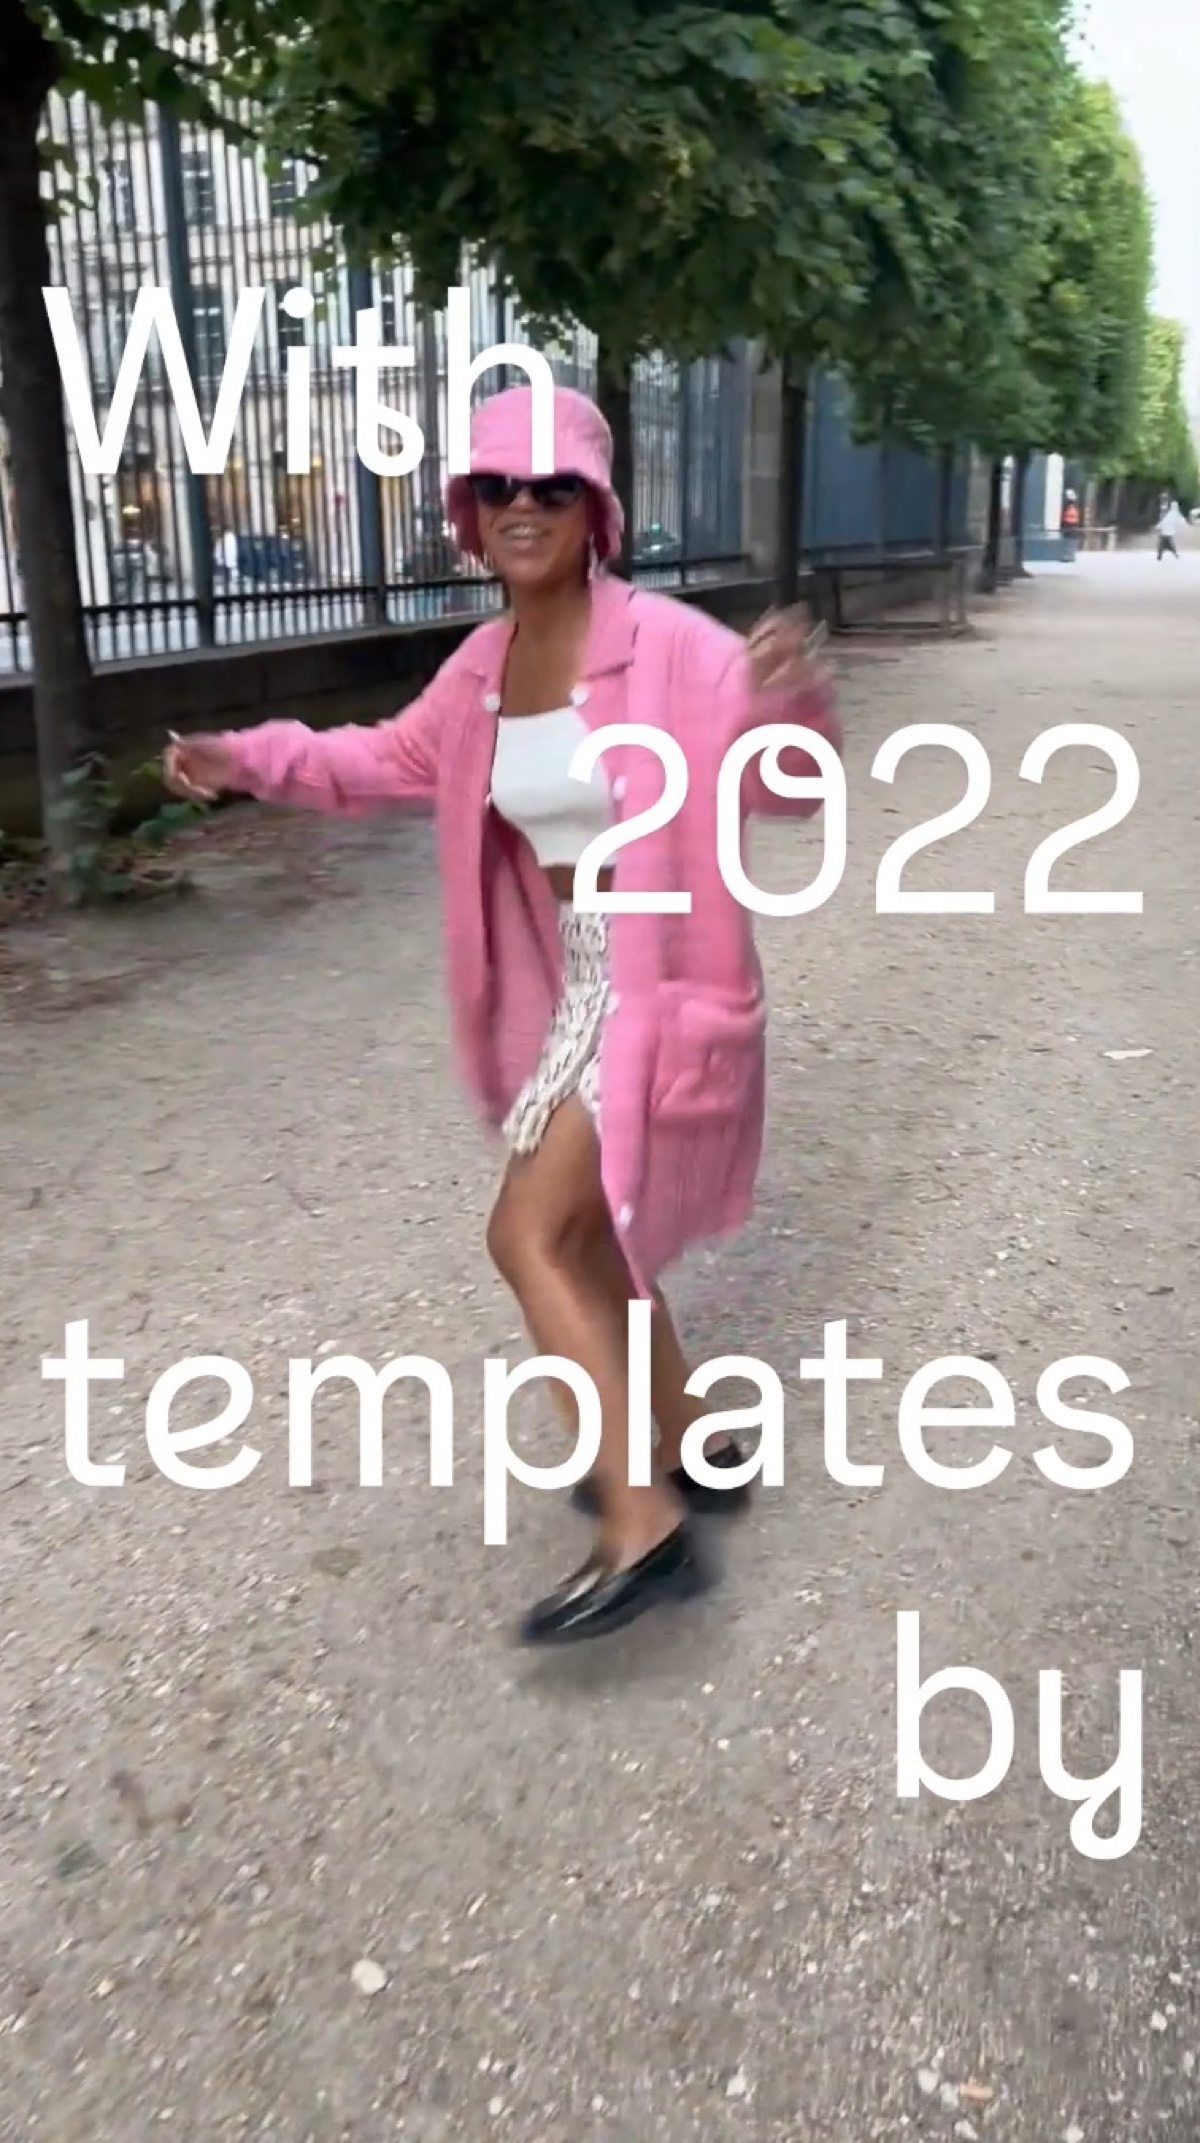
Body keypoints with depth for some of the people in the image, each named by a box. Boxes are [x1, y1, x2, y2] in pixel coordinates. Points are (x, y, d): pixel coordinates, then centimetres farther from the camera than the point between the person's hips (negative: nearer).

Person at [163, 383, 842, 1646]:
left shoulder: (669, 646, -15)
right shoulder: (482, 666, 7)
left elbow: (778, 785, -20)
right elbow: (392, 760, 23)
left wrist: (790, 706, -42)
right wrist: (252, 760, 14)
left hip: (661, 987, -8)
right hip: (569, 986, 8)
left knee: (529, 1233, -14)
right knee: (581, 1238, 16)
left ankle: (642, 1527, -4)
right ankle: (695, 1455, 36)